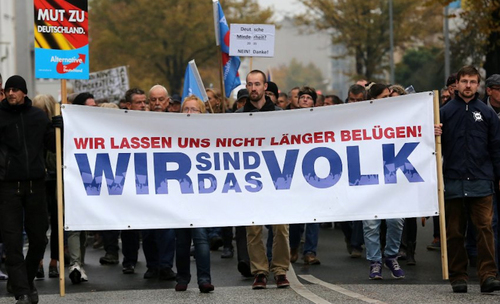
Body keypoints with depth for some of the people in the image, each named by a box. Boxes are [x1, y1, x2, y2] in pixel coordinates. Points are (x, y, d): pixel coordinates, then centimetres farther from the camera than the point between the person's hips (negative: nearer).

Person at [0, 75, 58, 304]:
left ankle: (28, 282, 28)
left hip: (35, 184, 3)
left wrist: (59, 128, -4)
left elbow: (53, 145, 13)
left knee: (38, 238, 8)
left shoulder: (38, 116, 10)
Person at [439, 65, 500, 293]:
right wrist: (434, 135, -11)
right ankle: (458, 277, 13)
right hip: (453, 182, 1)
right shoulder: (445, 112, 6)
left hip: (481, 181, -1)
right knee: (455, 232, 5)